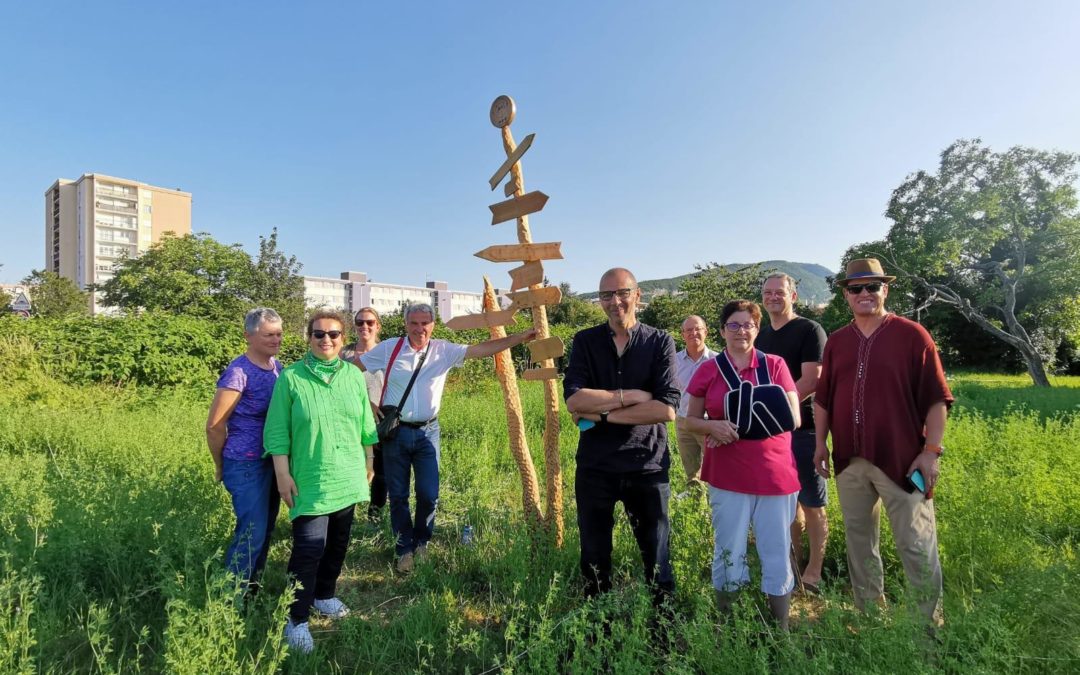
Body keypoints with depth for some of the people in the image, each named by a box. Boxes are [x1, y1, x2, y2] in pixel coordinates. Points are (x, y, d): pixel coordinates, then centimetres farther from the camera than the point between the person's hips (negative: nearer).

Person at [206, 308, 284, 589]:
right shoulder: (238, 372, -18)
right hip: (246, 466, -7)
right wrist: (221, 467, -1)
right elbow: (214, 426, -14)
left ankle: (252, 589, 33)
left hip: (272, 461, 7)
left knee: (265, 529, 17)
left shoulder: (277, 366, 4)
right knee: (252, 534, -3)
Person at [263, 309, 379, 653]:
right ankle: (296, 620, 13)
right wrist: (283, 474, -10)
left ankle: (324, 595, 38)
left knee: (338, 543, 17)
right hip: (310, 480, -4)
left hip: (348, 478, 5)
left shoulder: (354, 375, 2)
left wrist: (369, 462, 13)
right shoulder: (291, 377, -9)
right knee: (309, 549, -5)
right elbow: (277, 431, -7)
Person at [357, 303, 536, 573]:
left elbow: (481, 349, -11)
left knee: (429, 494, 1)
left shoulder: (444, 350, -2)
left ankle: (421, 542, 27)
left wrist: (518, 338, -20)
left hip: (427, 432, 1)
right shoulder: (389, 348, -3)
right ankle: (404, 549, 26)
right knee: (398, 495, 8)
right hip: (395, 431, 0)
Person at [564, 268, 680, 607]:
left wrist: (601, 412, -16)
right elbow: (574, 401, -13)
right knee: (594, 559, 17)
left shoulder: (660, 342, -3)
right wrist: (630, 396, -15)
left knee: (657, 558, 12)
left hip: (648, 466, -1)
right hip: (595, 466, 2)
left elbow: (666, 409, -15)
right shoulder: (585, 341, 1)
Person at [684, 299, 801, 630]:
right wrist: (714, 426, -16)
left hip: (775, 474, 0)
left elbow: (793, 418, -2)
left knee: (777, 555, 8)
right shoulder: (708, 370, 3)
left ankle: (781, 630, 25)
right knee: (729, 556, 8)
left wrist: (739, 430, -14)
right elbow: (691, 420, 7)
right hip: (727, 476, 0)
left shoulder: (775, 365, 3)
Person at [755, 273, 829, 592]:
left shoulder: (810, 330, -6)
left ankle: (813, 572, 15)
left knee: (811, 503, 4)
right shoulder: (760, 335, 13)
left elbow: (811, 380, -15)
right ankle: (793, 564, 27)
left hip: (803, 428, -6)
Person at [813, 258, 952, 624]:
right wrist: (821, 443, 6)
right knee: (859, 541, 15)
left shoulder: (912, 336, -5)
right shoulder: (836, 342, 8)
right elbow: (823, 398, 12)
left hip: (902, 460, -4)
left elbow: (936, 399, -6)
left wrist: (931, 450, -11)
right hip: (849, 461, 5)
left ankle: (930, 622, 20)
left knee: (916, 546, 3)